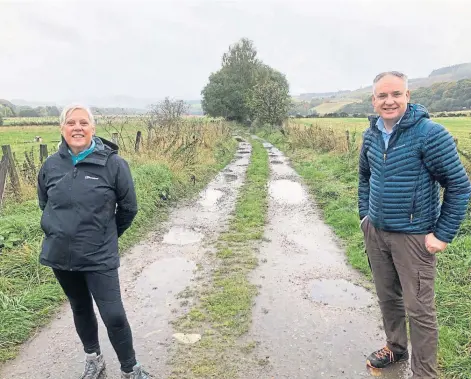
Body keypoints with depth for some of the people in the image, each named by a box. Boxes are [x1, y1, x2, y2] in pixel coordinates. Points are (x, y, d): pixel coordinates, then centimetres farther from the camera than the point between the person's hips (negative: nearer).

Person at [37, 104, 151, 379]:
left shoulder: (113, 163, -15)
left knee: (114, 316, -2)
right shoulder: (51, 165, -3)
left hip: (99, 257, -4)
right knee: (81, 309, 20)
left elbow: (128, 208, -4)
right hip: (60, 255, 4)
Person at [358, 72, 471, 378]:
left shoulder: (430, 133, -15)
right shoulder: (371, 135, 3)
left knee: (419, 309, 3)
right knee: (387, 297, 19)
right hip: (375, 232, 6)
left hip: (414, 236, -5)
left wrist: (443, 234, -11)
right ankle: (395, 348, 42)